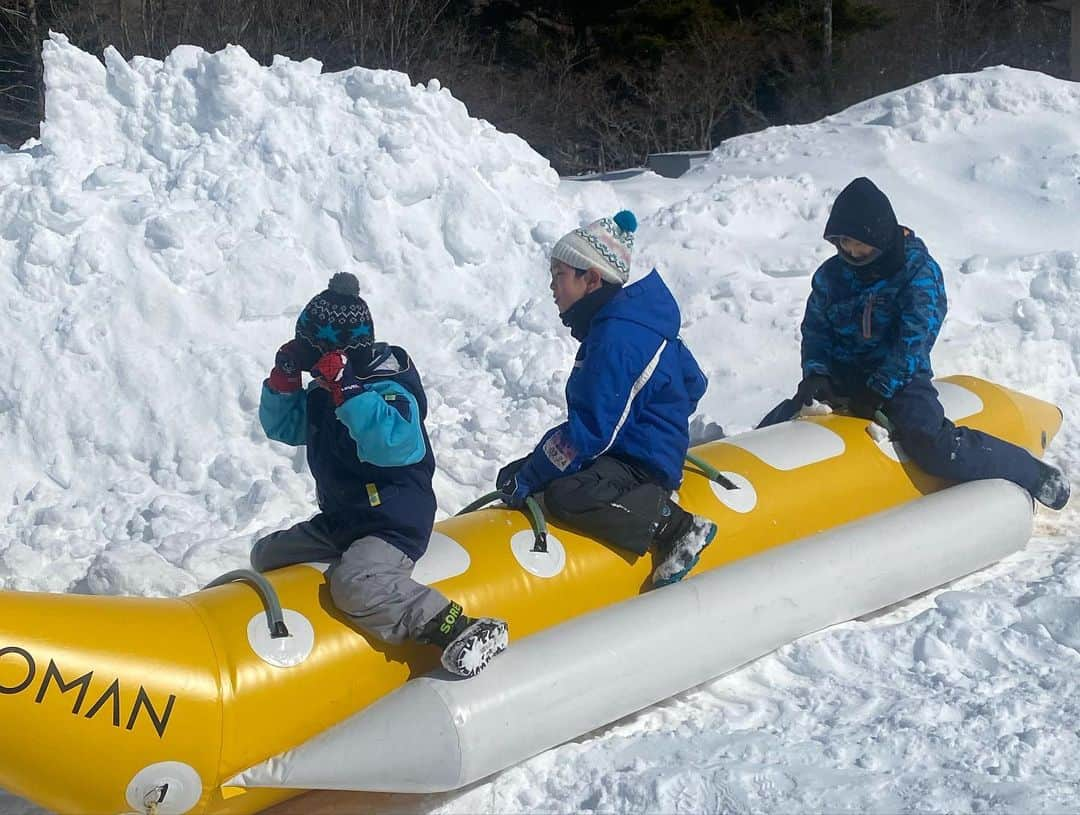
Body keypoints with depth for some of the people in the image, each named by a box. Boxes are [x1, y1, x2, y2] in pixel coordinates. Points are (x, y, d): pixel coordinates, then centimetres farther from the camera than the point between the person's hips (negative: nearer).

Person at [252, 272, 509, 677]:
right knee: (266, 556, 19)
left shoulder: (390, 389, -19)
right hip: (339, 521, 10)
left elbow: (394, 443, -39)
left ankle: (463, 629, -36)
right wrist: (284, 377, 0)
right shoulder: (326, 388, 7)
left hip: (393, 525, -10)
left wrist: (346, 388, -37)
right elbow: (282, 427, 18)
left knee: (355, 583, -37)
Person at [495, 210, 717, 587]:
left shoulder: (615, 341, -21)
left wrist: (529, 478, -15)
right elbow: (693, 382, 21)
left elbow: (588, 432, -24)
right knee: (511, 477, 7)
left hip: (643, 465, -11)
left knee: (565, 495, -36)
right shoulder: (625, 324, 10)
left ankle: (675, 526, -21)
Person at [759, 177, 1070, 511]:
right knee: (776, 429, -10)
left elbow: (915, 340, -15)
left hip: (900, 376, -4)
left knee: (929, 440, -28)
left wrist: (878, 391, -19)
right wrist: (815, 373, -11)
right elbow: (815, 328, 8)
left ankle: (1032, 474, -12)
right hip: (841, 377, 5)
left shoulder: (919, 271, -11)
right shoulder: (831, 275, 2)